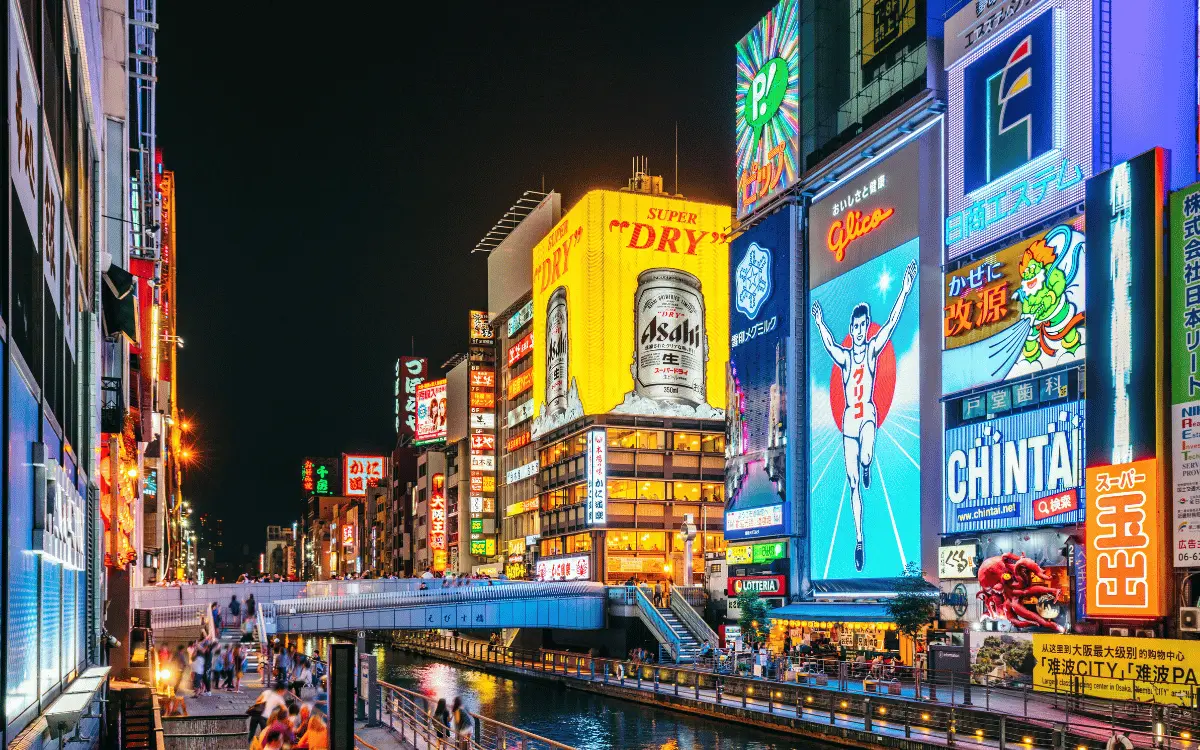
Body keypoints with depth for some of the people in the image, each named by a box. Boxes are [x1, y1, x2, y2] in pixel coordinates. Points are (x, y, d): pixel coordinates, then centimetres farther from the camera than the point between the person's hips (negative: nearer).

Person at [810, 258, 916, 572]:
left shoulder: (872, 349, 1)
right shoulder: (843, 356, 11)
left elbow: (892, 322, -7)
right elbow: (829, 346, -3)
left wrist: (905, 291, -16)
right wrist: (820, 325, -15)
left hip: (868, 414, -3)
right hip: (848, 419, 3)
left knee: (865, 458, -35)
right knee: (853, 483, 4)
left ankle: (867, 467, 4)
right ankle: (859, 539, 12)